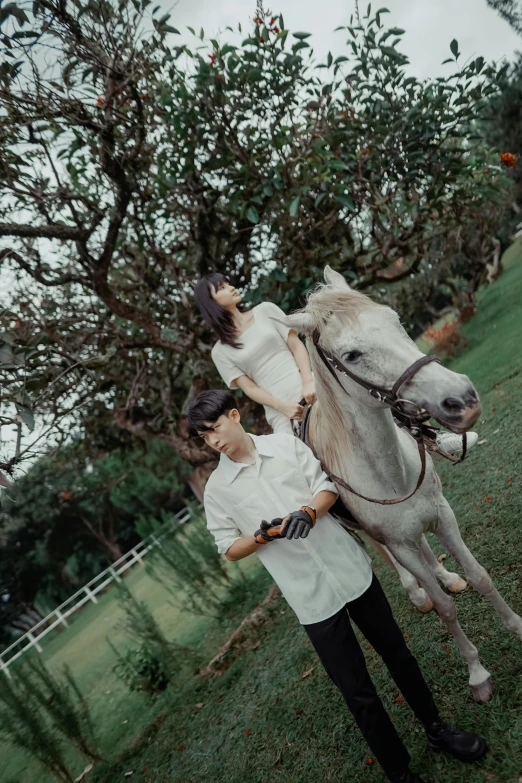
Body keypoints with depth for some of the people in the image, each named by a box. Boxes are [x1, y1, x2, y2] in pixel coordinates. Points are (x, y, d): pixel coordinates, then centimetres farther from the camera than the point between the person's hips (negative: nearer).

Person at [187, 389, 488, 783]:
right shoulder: (217, 489, -5)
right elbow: (230, 550, 1)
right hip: (312, 597, -1)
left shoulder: (286, 443, -3)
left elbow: (327, 487, -1)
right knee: (358, 692, 8)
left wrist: (308, 511, -22)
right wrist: (262, 536, -18)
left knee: (397, 653, 19)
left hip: (351, 569, 2)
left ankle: (436, 728, 44)